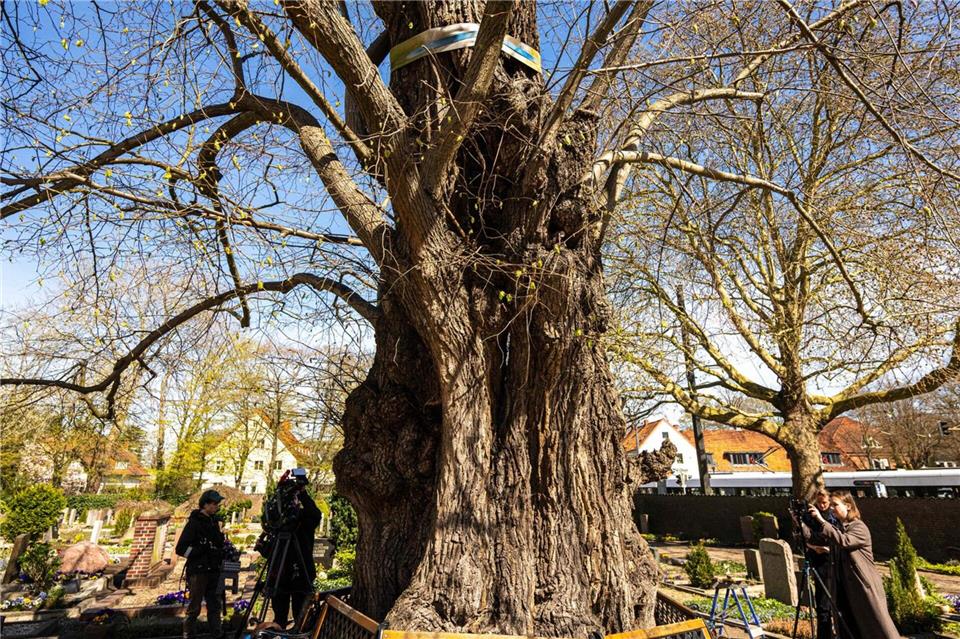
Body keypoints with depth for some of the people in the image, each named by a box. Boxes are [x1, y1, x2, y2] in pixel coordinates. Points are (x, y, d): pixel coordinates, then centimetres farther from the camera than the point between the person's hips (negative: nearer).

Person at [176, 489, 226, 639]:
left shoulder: (214, 521, 12)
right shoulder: (194, 523, -12)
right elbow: (181, 549, -15)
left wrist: (223, 551, 7)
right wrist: (203, 550, -20)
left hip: (213, 571, 7)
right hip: (198, 571, -7)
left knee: (214, 605, 12)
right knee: (194, 607, 1)